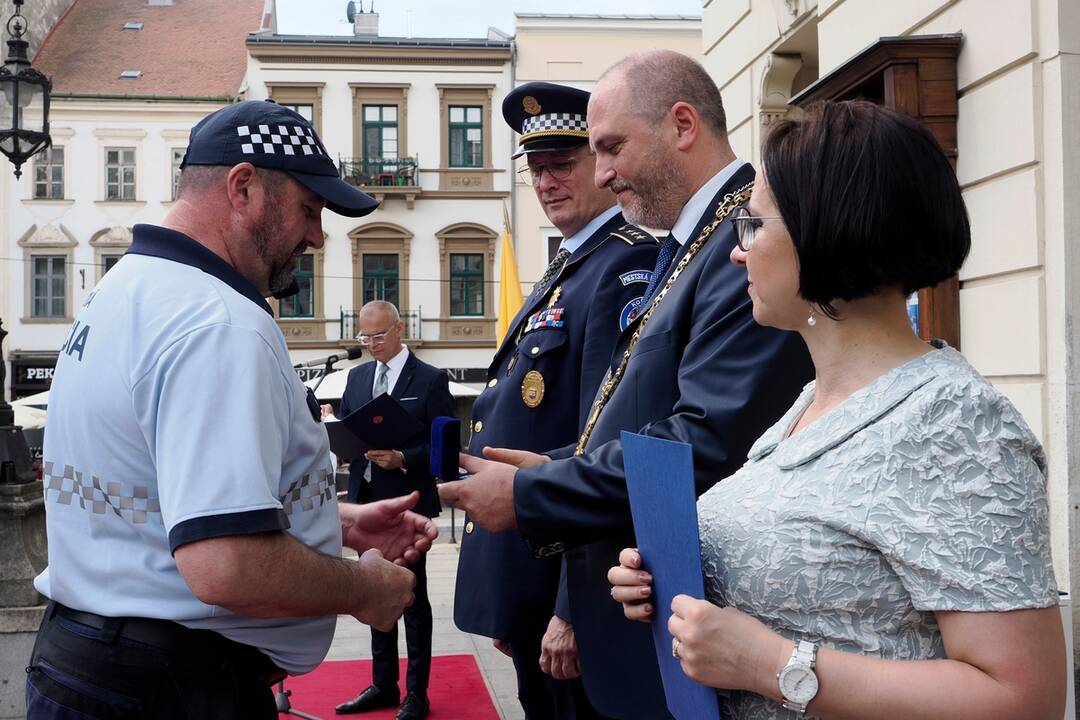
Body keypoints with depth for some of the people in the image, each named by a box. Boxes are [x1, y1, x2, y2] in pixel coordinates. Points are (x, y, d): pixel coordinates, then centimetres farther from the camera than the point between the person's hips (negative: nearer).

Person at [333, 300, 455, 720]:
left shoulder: (430, 380, -6)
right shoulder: (357, 376, 12)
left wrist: (403, 459, -22)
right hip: (366, 500, 6)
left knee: (412, 597, 3)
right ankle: (383, 685, 26)